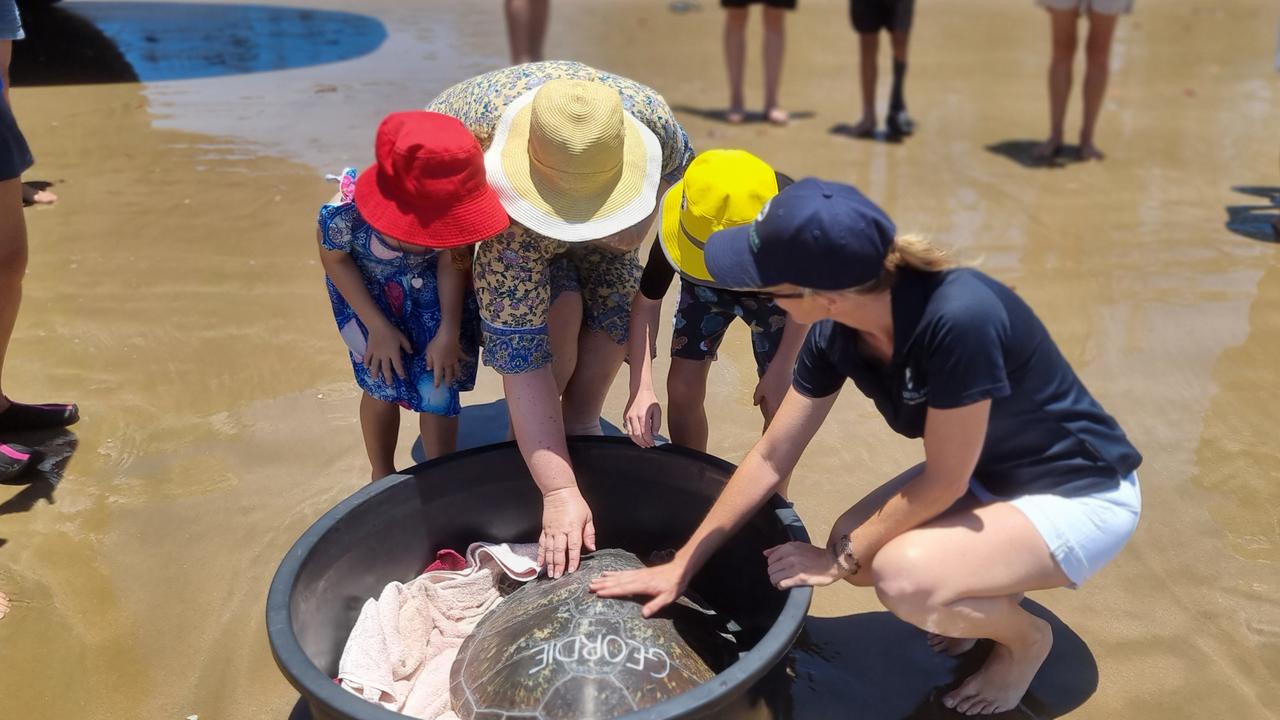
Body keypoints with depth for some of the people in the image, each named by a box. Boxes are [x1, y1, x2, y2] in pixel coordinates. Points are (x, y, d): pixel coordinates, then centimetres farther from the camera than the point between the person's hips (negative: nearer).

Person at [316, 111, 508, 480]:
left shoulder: (452, 211, -36)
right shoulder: (345, 212, -39)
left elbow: (453, 258, -15)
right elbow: (334, 260, -17)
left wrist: (449, 332, -14)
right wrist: (378, 327, -14)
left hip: (431, 287, 1)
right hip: (368, 288, -1)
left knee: (440, 385, -3)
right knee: (384, 384, 3)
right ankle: (383, 477, 31)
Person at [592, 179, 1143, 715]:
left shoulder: (959, 320, -37)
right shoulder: (837, 333, -14)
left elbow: (944, 481, -25)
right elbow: (770, 457, -5)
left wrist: (842, 558, -13)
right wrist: (683, 565, 0)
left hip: (1082, 494, -7)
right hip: (987, 475, 7)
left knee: (904, 576, -28)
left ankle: (1025, 638, 3)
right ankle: (997, 588, 17)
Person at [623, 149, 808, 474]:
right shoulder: (680, 225, -37)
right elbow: (646, 301, -23)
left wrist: (781, 369, -20)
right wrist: (641, 389, -31)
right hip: (707, 288, 2)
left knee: (778, 403, -10)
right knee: (682, 387, -4)